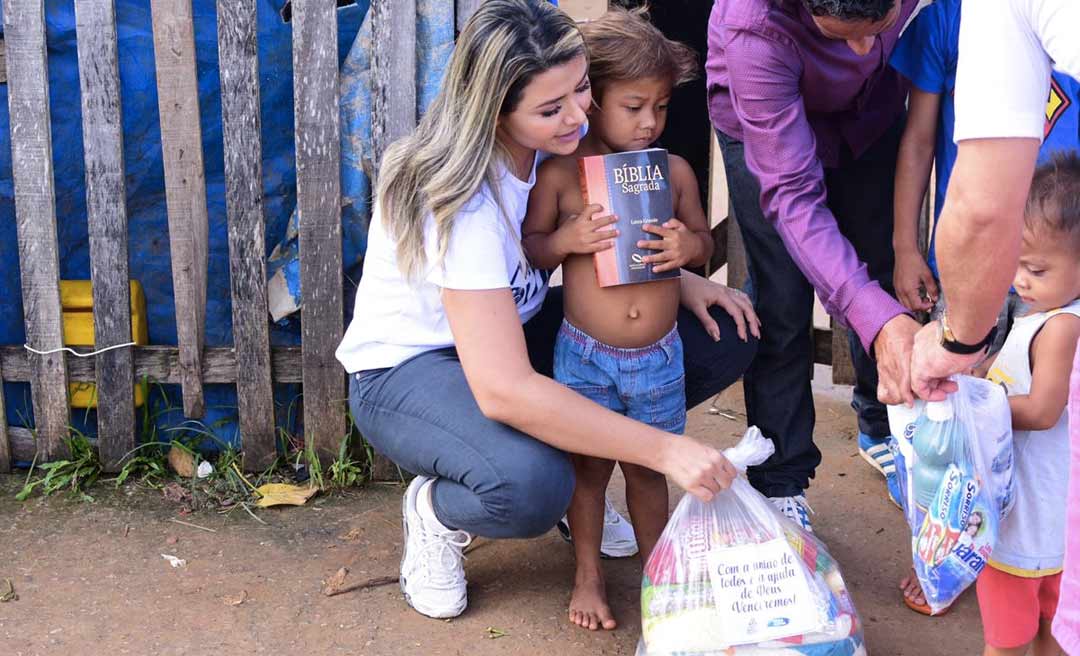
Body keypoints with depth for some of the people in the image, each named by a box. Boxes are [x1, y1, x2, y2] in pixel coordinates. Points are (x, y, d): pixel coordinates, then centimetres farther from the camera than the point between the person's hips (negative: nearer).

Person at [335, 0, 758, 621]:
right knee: (532, 487, -39)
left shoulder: (559, 141, -13)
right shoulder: (461, 199, -33)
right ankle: (436, 511, -3)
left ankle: (578, 464, 9)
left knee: (722, 342, -8)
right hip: (408, 367, -7)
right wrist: (662, 449, -41)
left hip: (517, 325, 7)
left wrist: (679, 279, -10)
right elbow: (503, 390, -41)